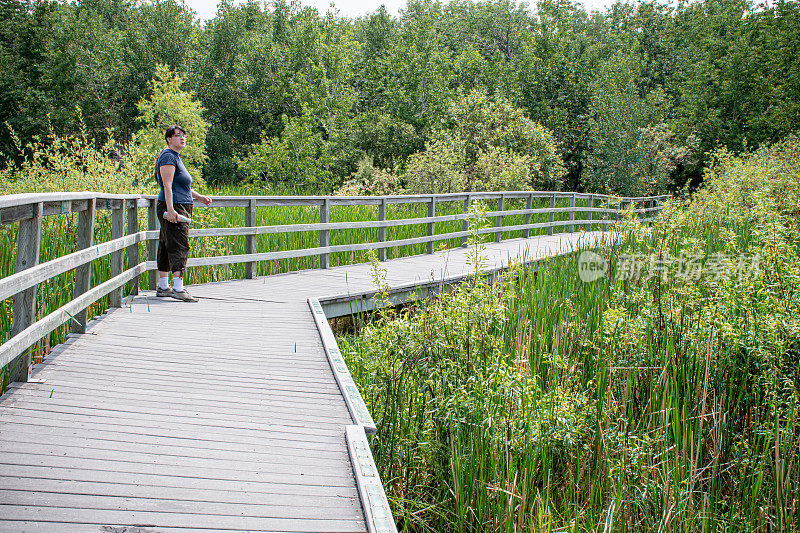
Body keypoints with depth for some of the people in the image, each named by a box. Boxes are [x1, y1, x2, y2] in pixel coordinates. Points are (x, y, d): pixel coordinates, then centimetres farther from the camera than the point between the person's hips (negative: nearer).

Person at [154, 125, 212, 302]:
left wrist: (199, 197, 27)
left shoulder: (176, 157, 22)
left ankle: (163, 287, 15)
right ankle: (178, 288, -20)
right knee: (179, 246, -15)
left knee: (167, 247, 11)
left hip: (180, 208, 10)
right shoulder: (168, 157, -10)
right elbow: (167, 185, -19)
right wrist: (170, 209, -26)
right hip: (173, 208, -10)